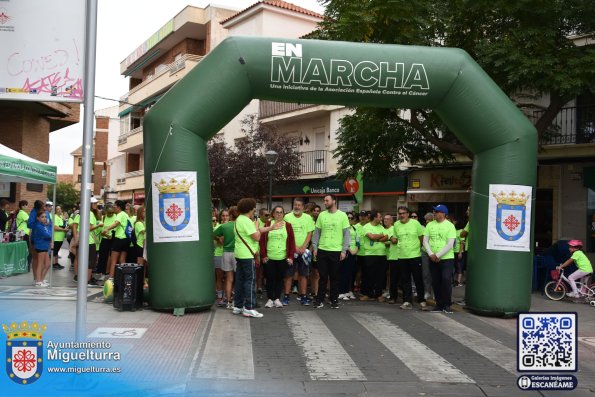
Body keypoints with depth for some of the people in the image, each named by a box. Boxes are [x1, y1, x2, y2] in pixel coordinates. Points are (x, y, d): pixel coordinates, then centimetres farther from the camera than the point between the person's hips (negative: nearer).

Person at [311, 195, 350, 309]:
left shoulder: (342, 215, -2)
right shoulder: (321, 215, 6)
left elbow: (346, 234, -2)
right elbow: (316, 232, 8)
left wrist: (344, 250, -7)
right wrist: (314, 248, 2)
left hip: (336, 251, -2)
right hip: (322, 250, 2)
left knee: (334, 277, 7)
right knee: (323, 276, 5)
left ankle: (334, 300, 18)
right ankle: (320, 300, 12)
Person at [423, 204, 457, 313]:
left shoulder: (450, 226, -5)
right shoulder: (430, 225, 8)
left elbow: (450, 244, -11)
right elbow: (425, 241, 6)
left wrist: (438, 255, -14)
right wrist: (431, 254, -8)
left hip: (447, 258, -4)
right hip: (433, 259, 4)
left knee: (446, 280, -13)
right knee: (435, 282, 7)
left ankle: (447, 305, 0)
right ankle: (439, 305, 19)